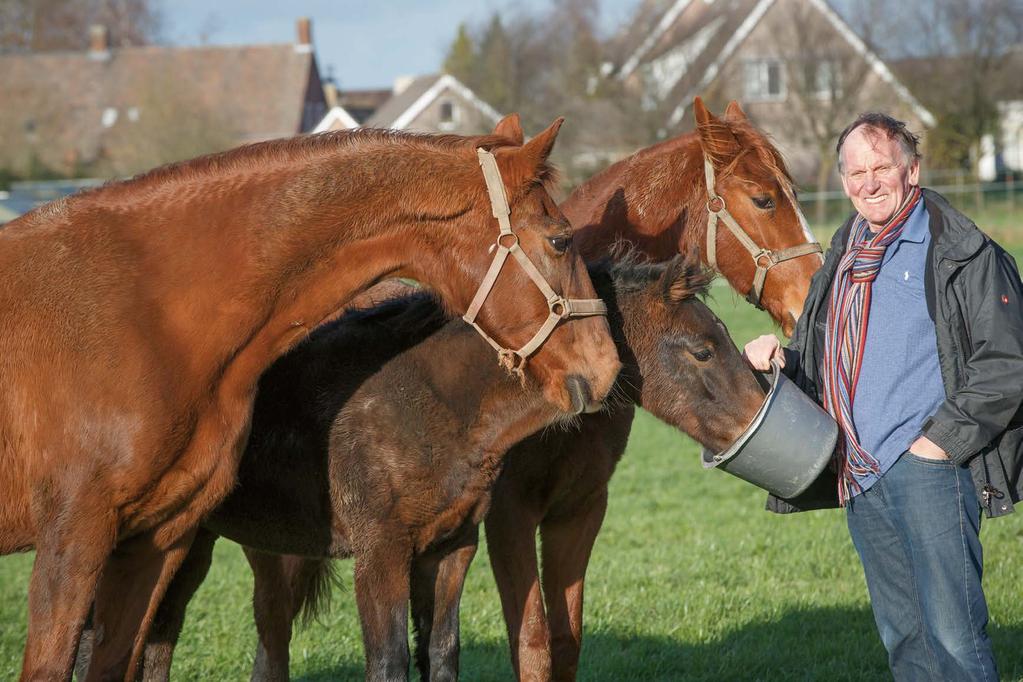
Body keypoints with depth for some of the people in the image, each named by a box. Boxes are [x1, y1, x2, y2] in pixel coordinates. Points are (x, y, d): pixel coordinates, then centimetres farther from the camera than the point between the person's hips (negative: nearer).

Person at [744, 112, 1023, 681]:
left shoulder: (961, 253, -5)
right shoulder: (844, 257, 18)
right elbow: (821, 369, 25)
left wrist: (942, 438, -14)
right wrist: (778, 358, 4)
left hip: (928, 468, -7)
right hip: (860, 478, 7)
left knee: (953, 635, -11)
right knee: (902, 636, 11)